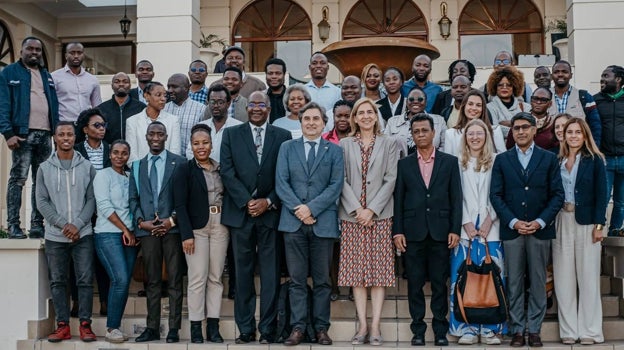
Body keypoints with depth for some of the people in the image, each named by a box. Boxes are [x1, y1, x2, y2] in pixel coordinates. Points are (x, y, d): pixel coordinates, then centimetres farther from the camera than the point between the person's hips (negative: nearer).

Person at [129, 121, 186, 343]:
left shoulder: (179, 163, 3)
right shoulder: (137, 166, 15)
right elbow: (133, 198, 12)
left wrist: (172, 220, -11)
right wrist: (140, 221, -2)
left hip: (172, 228, -3)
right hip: (147, 229, 3)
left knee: (174, 280, -1)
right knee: (152, 281, 8)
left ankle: (174, 329, 3)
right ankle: (152, 328, 12)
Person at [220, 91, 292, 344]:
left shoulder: (283, 136, 9)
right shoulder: (231, 134, 10)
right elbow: (227, 172, 0)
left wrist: (268, 202, -8)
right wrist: (246, 202, -9)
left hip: (270, 212, 0)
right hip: (240, 212, 0)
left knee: (270, 274, 0)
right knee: (243, 273, 4)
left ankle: (267, 330, 6)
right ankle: (245, 329, 10)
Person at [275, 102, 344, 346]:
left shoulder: (334, 151, 9)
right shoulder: (287, 148, 11)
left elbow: (336, 185, -1)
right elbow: (281, 182, 2)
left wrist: (311, 208, -12)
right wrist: (298, 210, -10)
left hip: (323, 222, 0)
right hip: (293, 222, 1)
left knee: (322, 279, 4)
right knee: (297, 279, 2)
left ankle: (321, 328, 10)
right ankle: (298, 327, 6)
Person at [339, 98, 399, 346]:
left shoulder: (388, 144, 8)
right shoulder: (345, 145, 9)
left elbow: (390, 179, 0)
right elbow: (342, 180, 2)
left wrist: (371, 209, -11)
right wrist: (357, 209, -11)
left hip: (379, 215, -1)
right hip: (352, 215, 1)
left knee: (378, 270, -2)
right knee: (356, 270, 1)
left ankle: (375, 326, 1)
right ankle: (362, 326, 5)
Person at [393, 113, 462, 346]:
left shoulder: (450, 161, 7)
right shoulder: (404, 164, 9)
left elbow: (456, 198, 4)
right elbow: (398, 199, 6)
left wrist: (455, 229, -4)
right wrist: (397, 231, -2)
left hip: (440, 231, -1)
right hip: (413, 232, 1)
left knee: (439, 282, 4)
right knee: (415, 283, 3)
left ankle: (440, 330, 12)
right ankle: (418, 330, 11)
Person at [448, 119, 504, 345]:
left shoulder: (495, 162, 6)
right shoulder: (458, 163, 6)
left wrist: (489, 220, -7)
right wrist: (466, 223, -6)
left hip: (490, 227, 0)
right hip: (465, 227, 0)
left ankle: (489, 329, 5)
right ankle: (466, 329, 3)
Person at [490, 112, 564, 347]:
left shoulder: (549, 159, 6)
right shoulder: (502, 160, 7)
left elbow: (557, 194, 2)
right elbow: (496, 195, 2)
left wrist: (540, 221, -10)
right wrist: (513, 222, -9)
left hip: (540, 229, 0)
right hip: (511, 230, 0)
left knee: (538, 282, 4)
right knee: (514, 283, 3)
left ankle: (534, 330, 12)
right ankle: (517, 330, 10)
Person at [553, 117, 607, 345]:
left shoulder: (595, 160, 2)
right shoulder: (557, 161, 8)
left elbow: (601, 195, -1)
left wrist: (599, 225, -9)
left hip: (586, 223, -2)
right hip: (561, 223, 3)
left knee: (588, 277, 1)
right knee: (564, 278, 3)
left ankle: (589, 330, 8)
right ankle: (568, 330, 10)